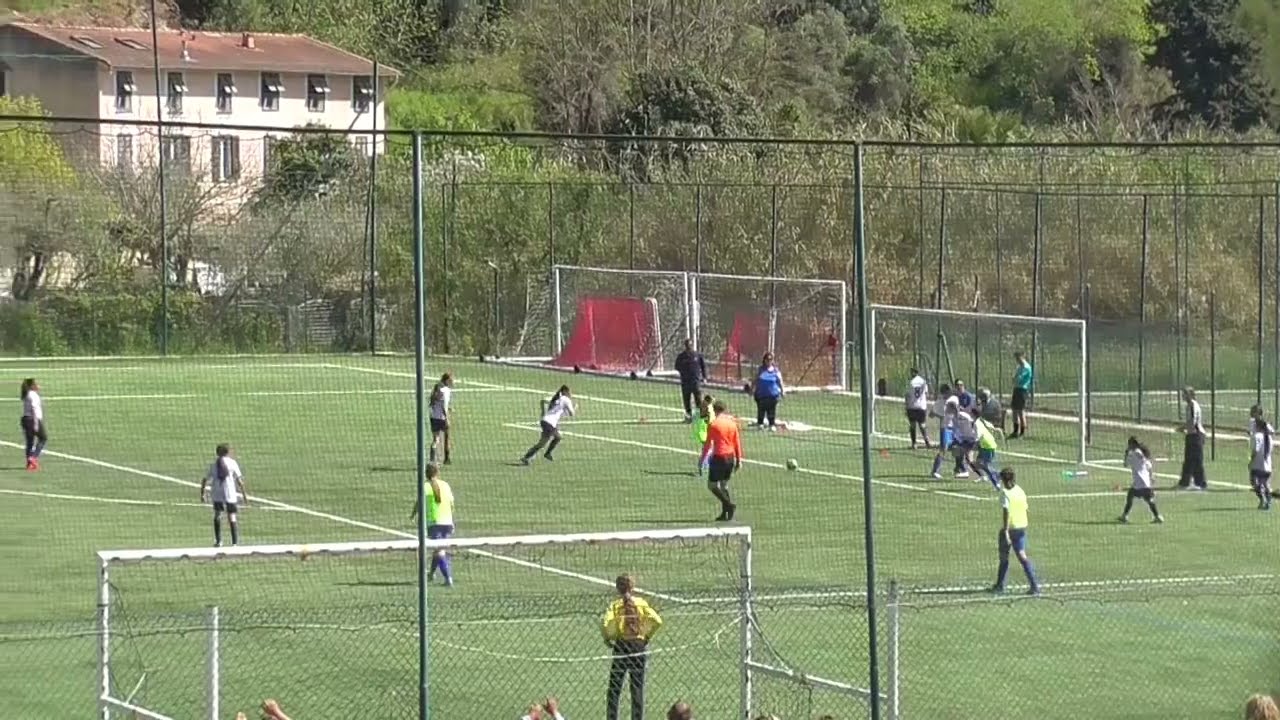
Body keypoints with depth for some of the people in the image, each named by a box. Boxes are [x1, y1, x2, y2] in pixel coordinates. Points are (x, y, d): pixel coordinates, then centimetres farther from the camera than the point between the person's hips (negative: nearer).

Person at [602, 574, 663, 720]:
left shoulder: (615, 605, -5)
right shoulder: (641, 603, 0)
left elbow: (606, 625, -20)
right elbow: (657, 621, -10)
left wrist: (607, 638, -3)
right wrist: (647, 636, 3)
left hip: (621, 645, -2)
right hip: (639, 646, 2)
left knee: (614, 688, 8)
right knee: (637, 687, 10)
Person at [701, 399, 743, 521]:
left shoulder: (713, 424, -10)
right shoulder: (732, 423, 6)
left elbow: (708, 444, -9)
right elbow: (737, 442, 8)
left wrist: (703, 458, -1)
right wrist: (739, 459, 15)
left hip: (719, 457, -6)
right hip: (731, 457, 6)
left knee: (712, 485, 2)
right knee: (724, 485, 16)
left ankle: (729, 504, -16)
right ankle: (725, 513, 12)